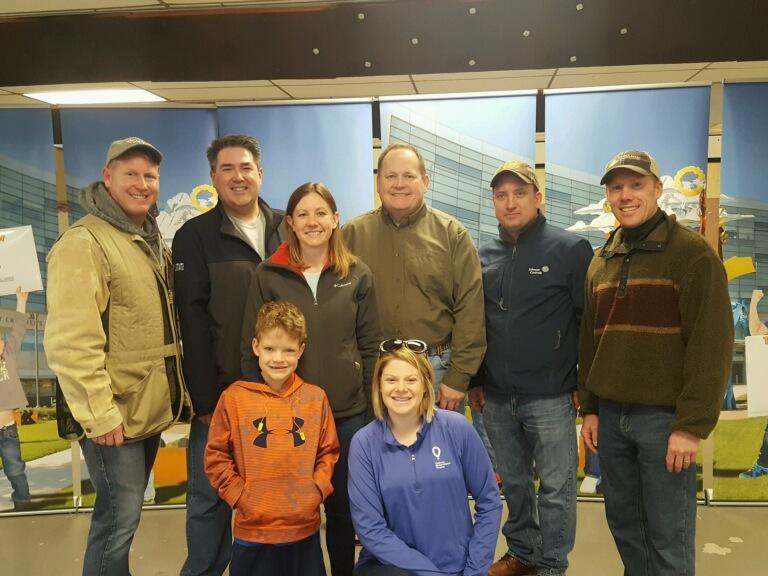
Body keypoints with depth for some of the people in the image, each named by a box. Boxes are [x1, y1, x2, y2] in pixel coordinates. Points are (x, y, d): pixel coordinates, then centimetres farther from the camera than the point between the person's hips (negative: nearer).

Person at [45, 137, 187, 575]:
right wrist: (100, 414, -22)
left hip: (148, 409, 8)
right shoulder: (84, 242, -15)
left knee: (125, 514, 21)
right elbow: (71, 343, -22)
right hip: (115, 415, -8)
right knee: (119, 519, 0)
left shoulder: (153, 242, 12)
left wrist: (174, 394, 16)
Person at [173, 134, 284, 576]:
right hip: (222, 391, -3)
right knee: (211, 496, 6)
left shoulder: (286, 230, 8)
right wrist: (204, 397, -12)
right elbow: (193, 321, -8)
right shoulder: (195, 236, -2)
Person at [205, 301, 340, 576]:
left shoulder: (316, 397, 0)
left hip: (305, 527, 2)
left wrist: (317, 489, -5)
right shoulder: (234, 397, -6)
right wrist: (239, 495, -8)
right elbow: (216, 456, -1)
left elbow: (329, 451, 7)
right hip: (252, 529, -2)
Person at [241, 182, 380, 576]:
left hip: (348, 411, 1)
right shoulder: (268, 276, -2)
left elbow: (370, 345, 4)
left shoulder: (357, 275, 1)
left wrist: (373, 404, 2)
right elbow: (251, 347, 1)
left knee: (342, 506, 15)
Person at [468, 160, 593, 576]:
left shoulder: (571, 249, -7)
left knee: (555, 489, 8)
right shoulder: (484, 256, 7)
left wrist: (586, 384, -7)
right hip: (496, 398, 5)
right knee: (513, 483, 18)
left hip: (550, 398, -4)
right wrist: (474, 380, 12)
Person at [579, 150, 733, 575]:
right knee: (623, 525, 17)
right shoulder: (601, 260, 10)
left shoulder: (692, 253, -8)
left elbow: (712, 345, -13)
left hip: (664, 417, -5)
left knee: (668, 536, 5)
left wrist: (692, 425, -16)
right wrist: (589, 408, 11)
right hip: (611, 416, 6)